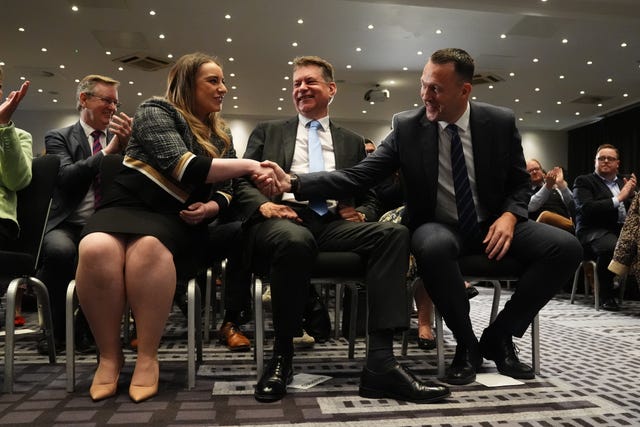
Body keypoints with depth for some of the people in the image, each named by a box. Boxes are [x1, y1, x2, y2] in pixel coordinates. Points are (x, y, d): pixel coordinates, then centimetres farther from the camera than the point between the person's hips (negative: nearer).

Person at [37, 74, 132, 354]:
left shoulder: (119, 139, 17)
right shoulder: (58, 138, 9)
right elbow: (66, 177, -10)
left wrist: (125, 146, -11)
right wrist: (107, 151, -15)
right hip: (68, 225, -2)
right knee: (60, 250, -36)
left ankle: (86, 327, -7)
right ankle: (55, 329, -9)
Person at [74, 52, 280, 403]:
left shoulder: (220, 137, 17)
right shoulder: (156, 111, -1)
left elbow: (226, 190, 19)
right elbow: (183, 167, -17)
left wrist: (211, 208, -5)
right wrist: (249, 166, -18)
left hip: (175, 220, 2)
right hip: (126, 205, -2)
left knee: (149, 247, -36)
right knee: (96, 248, -37)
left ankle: (147, 356, -25)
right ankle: (109, 355, -17)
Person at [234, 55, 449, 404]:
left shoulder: (353, 142, 26)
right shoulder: (268, 132, 23)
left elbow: (368, 199, 22)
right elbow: (241, 182, 12)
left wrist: (359, 213, -3)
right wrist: (263, 205, -10)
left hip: (334, 223, 3)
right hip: (283, 220, -2)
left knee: (394, 232, -28)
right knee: (295, 239, -40)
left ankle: (380, 363, -32)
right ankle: (281, 357, -19)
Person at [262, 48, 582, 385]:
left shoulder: (501, 122, -2)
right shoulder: (407, 126, -7)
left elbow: (519, 183, 8)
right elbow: (357, 176, -12)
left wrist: (509, 216, -15)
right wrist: (295, 183, -25)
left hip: (491, 225, 3)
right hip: (439, 228, -2)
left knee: (566, 248, -20)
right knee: (434, 247, -39)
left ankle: (498, 336, -2)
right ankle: (466, 344, -13)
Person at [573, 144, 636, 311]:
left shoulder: (624, 182, 23)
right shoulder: (584, 181, 6)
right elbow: (586, 208, -12)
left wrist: (631, 193, 0)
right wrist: (618, 198, -11)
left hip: (624, 229, 5)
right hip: (596, 231, -5)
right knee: (611, 246, -38)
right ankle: (606, 295, -20)